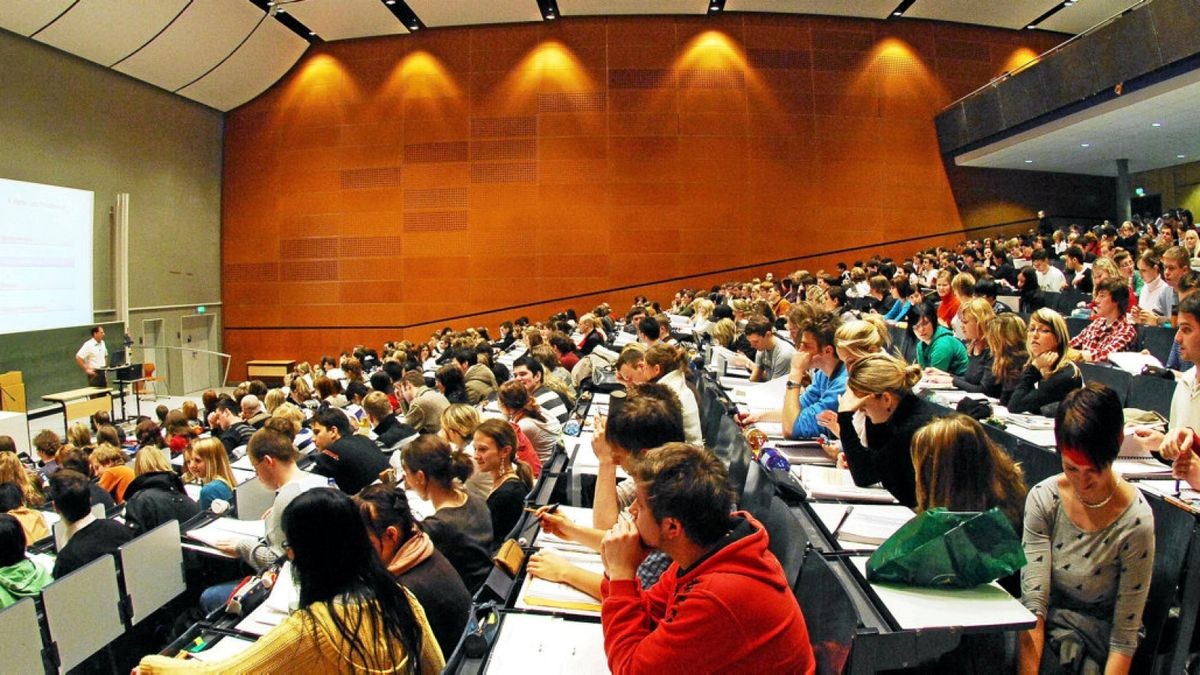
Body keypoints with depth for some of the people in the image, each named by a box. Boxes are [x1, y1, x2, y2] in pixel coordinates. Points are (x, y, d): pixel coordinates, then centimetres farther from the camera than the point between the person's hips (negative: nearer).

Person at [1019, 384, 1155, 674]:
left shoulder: (1135, 521, -17)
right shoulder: (1043, 498, -10)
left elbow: (1125, 635, -12)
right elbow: (1033, 598, -13)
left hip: (1096, 638, -3)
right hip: (1046, 625, 3)